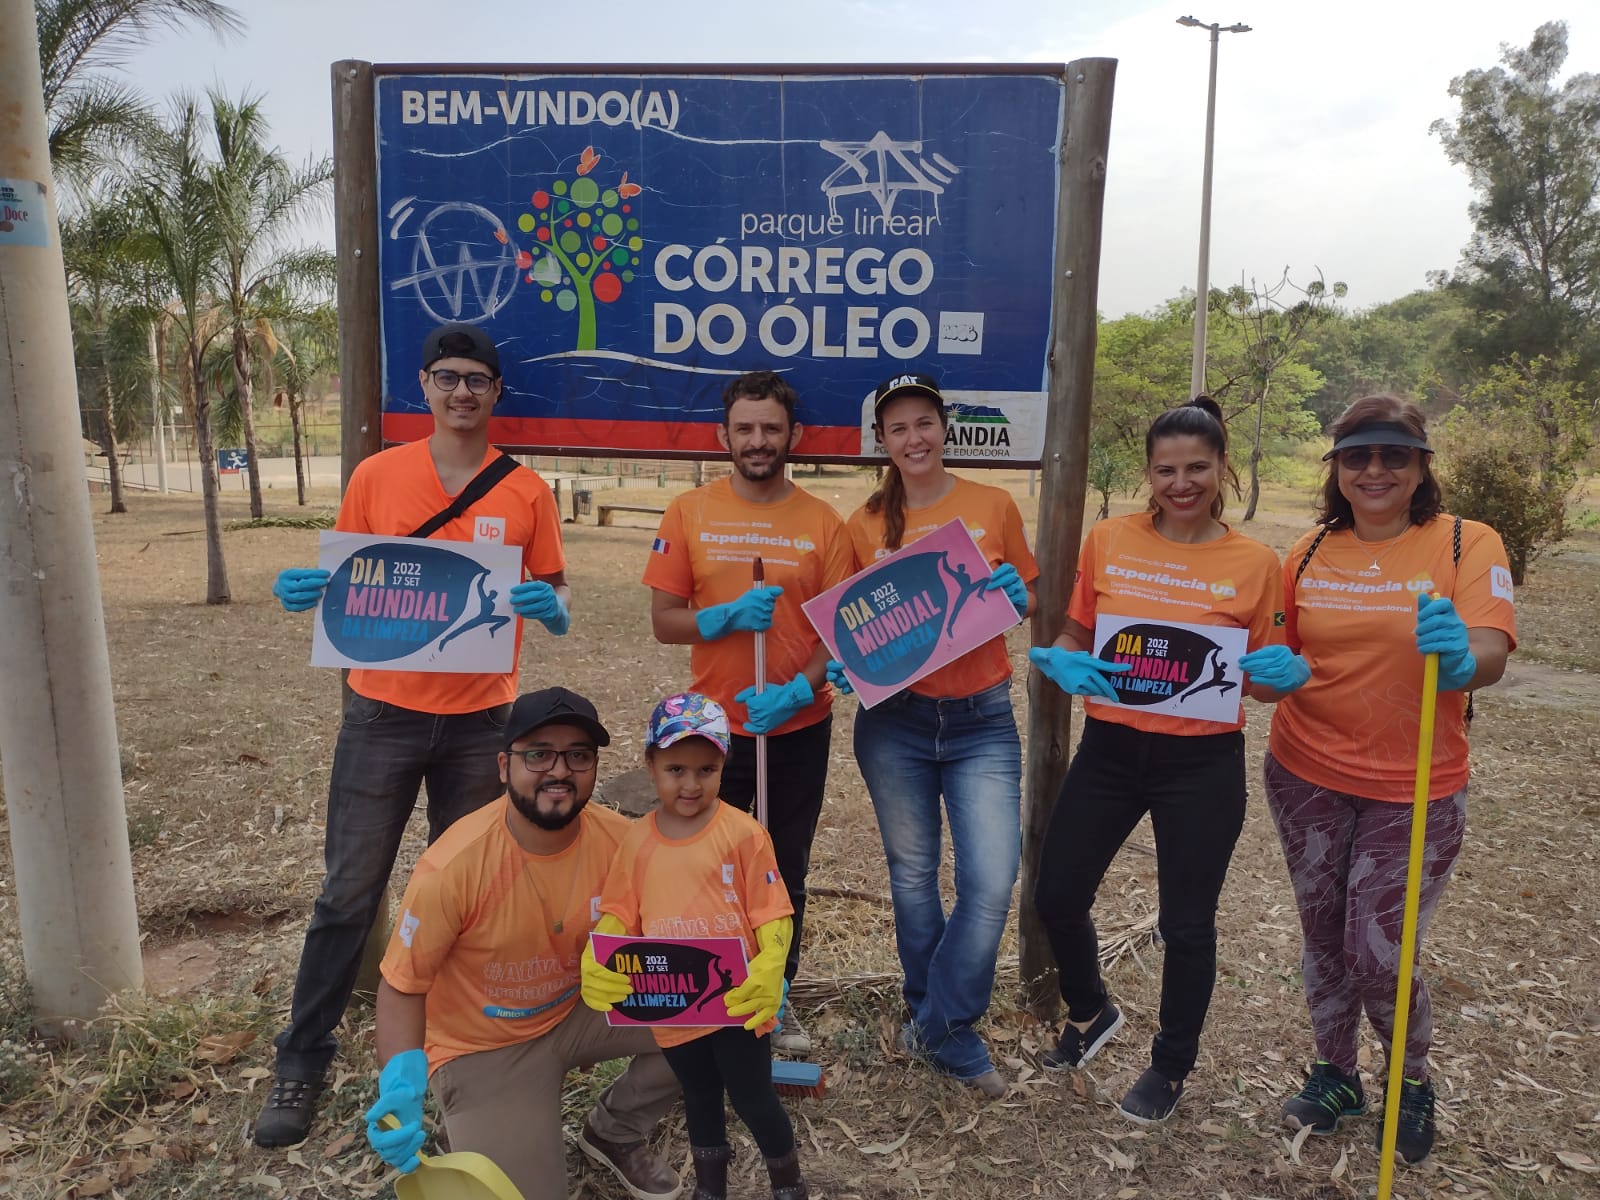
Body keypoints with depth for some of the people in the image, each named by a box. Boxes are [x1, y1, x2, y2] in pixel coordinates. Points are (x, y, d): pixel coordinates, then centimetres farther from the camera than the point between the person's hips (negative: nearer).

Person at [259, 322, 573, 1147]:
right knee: (348, 894, 6)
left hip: (481, 720, 0)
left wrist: (548, 608, -20)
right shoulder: (376, 476, 1)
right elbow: (343, 581, 8)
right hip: (383, 712, 0)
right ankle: (302, 1062, 22)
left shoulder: (526, 492, 0)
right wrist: (306, 591, -14)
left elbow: (557, 602, 3)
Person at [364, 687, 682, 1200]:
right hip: (482, 1048, -3)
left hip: (577, 1011, 4)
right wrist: (401, 1081, -34)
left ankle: (613, 1133, 13)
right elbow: (402, 985, -16)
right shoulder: (454, 864, -29)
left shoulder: (618, 839, -18)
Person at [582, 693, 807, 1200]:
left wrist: (769, 968, -30)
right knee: (700, 1100, 24)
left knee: (754, 1100, 12)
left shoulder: (743, 833, -16)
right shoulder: (637, 840, -5)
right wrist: (596, 962, -18)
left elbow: (772, 912, -13)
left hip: (737, 1002, -3)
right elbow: (619, 913, 0)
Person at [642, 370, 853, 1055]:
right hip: (715, 727, 0)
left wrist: (800, 689, -19)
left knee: (787, 871, 13)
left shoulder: (823, 523, -2)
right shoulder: (689, 514, -2)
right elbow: (663, 622, -3)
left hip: (799, 727, 1)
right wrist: (727, 616, -21)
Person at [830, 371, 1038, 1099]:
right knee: (913, 878, 12)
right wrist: (842, 665, -12)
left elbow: (1029, 599, 10)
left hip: (982, 718, 0)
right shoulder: (865, 525, 1)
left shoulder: (993, 506, 1)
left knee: (992, 880, -8)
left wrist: (1016, 598, -12)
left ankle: (938, 1026, 16)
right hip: (893, 720, 1)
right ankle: (943, 1028, 35)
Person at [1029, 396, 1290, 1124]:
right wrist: (1061, 664, -13)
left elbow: (1263, 684, 2)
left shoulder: (1254, 564, -5)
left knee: (1185, 923, 10)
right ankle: (1091, 1013, 41)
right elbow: (1074, 638, 9)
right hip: (1109, 749, 2)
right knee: (1056, 897, 9)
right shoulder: (1108, 542, -2)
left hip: (1202, 763, -2)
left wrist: (1279, 673, -20)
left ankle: (1172, 1065, 37)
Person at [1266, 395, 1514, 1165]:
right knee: (1323, 939, 14)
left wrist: (1461, 658, -44)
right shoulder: (1310, 553, 0)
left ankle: (1414, 1083, 33)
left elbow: (1491, 653, -21)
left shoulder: (1467, 544, -8)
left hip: (1415, 790, -3)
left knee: (1378, 956, 1)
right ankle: (1335, 1074, 38)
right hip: (1307, 777, 3)